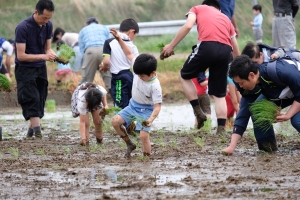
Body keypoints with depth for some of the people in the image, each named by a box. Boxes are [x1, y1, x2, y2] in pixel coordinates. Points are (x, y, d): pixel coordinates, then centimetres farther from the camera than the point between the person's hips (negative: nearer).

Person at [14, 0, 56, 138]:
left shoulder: (48, 25, -1)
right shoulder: (23, 28, -21)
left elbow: (47, 48, 8)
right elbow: (21, 55, -22)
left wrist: (53, 55, -16)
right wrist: (43, 56, -29)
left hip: (41, 68, 6)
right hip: (25, 69, -6)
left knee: (40, 100, 8)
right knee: (31, 99, -17)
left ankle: (32, 128, 18)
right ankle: (37, 128, -24)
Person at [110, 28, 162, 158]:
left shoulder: (155, 86, -28)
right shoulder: (139, 70, -12)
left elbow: (157, 106, -28)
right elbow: (129, 54, -1)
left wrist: (151, 119, -44)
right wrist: (118, 39, -8)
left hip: (146, 110, -7)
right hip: (133, 105, 7)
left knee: (144, 135, -22)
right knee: (115, 121, -8)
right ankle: (129, 144, 11)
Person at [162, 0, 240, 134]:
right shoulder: (225, 18, 34)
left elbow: (188, 26, 2)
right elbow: (236, 48, 35)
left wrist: (171, 46, 6)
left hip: (207, 46, -4)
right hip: (225, 50, 4)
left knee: (185, 75, 22)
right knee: (219, 94, 14)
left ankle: (198, 112, 12)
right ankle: (221, 130, 7)